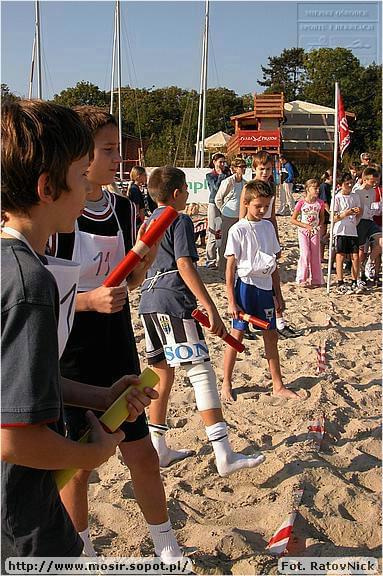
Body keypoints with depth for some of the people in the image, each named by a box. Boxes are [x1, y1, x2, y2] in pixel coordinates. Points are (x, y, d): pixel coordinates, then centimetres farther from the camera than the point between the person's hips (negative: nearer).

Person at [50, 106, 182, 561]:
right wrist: (89, 300, -28)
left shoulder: (124, 209, 2)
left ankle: (165, 544, 36)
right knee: (76, 462, 12)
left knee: (140, 451, 15)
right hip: (69, 356, -5)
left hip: (117, 349, 5)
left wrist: (148, 252, -8)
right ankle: (81, 551, 37)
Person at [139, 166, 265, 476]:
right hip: (174, 303, -9)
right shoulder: (180, 221, -4)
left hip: (149, 303, 9)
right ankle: (224, 456, -14)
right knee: (202, 373, -11)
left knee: (163, 375, 15)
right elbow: (185, 266, -15)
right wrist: (211, 309, -18)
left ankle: (158, 449, 22)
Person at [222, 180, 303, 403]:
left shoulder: (268, 227, 8)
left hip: (265, 286, 6)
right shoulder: (238, 230, -8)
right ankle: (226, 383, 16)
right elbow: (230, 267, -9)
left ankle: (278, 386, 20)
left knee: (271, 335, 10)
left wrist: (278, 293, 14)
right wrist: (231, 301, -12)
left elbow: (274, 263, 14)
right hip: (245, 284, -5)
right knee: (237, 334, 1)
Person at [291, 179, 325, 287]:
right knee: (305, 254, -12)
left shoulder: (320, 203, -3)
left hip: (315, 232, 3)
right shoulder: (301, 203, -12)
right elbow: (293, 219, -9)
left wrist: (320, 226, -6)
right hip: (303, 231, -3)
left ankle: (315, 280, 15)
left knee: (315, 256, 5)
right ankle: (302, 279, 0)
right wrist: (306, 226, -17)